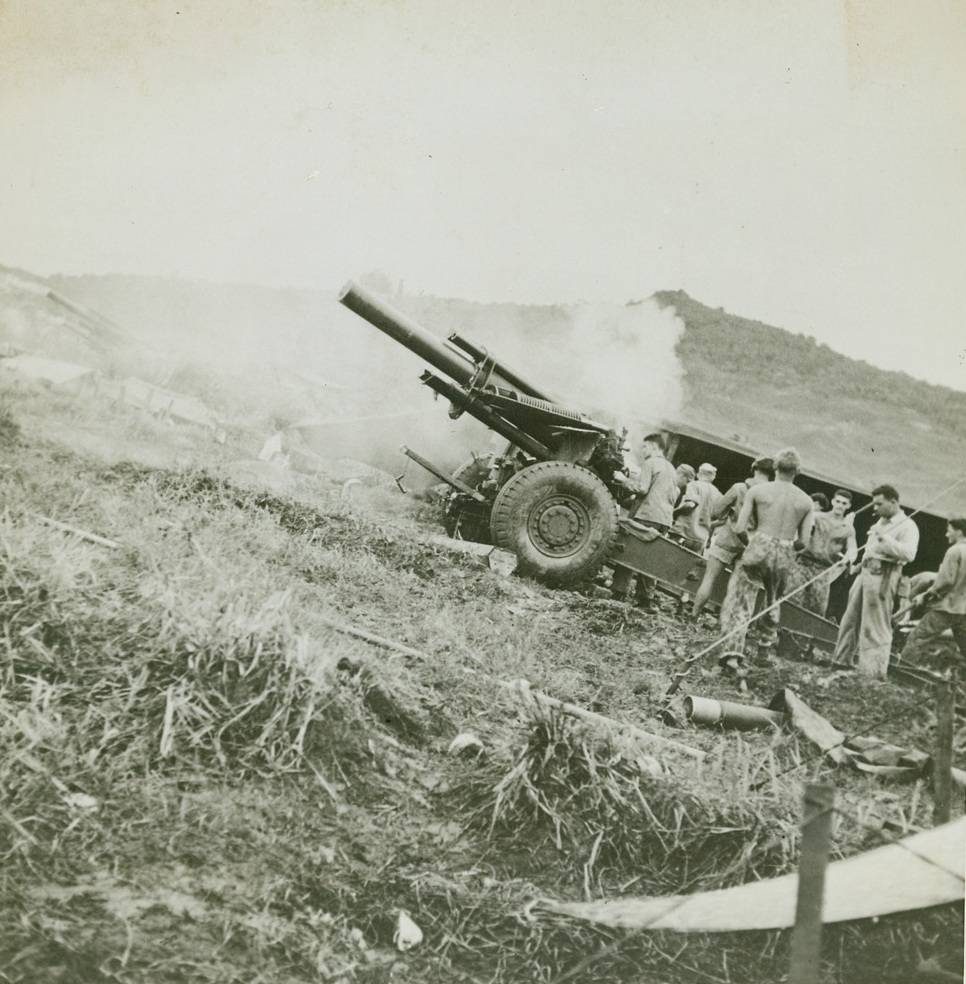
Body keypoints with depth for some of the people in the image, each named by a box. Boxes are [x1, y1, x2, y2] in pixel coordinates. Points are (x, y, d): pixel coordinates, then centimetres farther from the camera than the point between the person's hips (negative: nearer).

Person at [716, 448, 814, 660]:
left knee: (740, 602, 1)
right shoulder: (806, 501, 5)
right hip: (785, 556, 3)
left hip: (758, 549, -3)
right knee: (773, 603, 22)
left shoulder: (756, 491, -1)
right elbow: (804, 541, 2)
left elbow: (740, 528, -5)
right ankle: (765, 648, 31)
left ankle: (732, 648, -10)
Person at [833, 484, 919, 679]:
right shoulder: (881, 522, 20)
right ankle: (842, 661, 22)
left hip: (883, 577, -9)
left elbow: (909, 553, -23)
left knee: (876, 627, -7)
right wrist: (858, 563, 21)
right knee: (850, 619, 12)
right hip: (866, 573, 9)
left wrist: (886, 540, -27)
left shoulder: (907, 526, -8)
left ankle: (874, 673, -3)